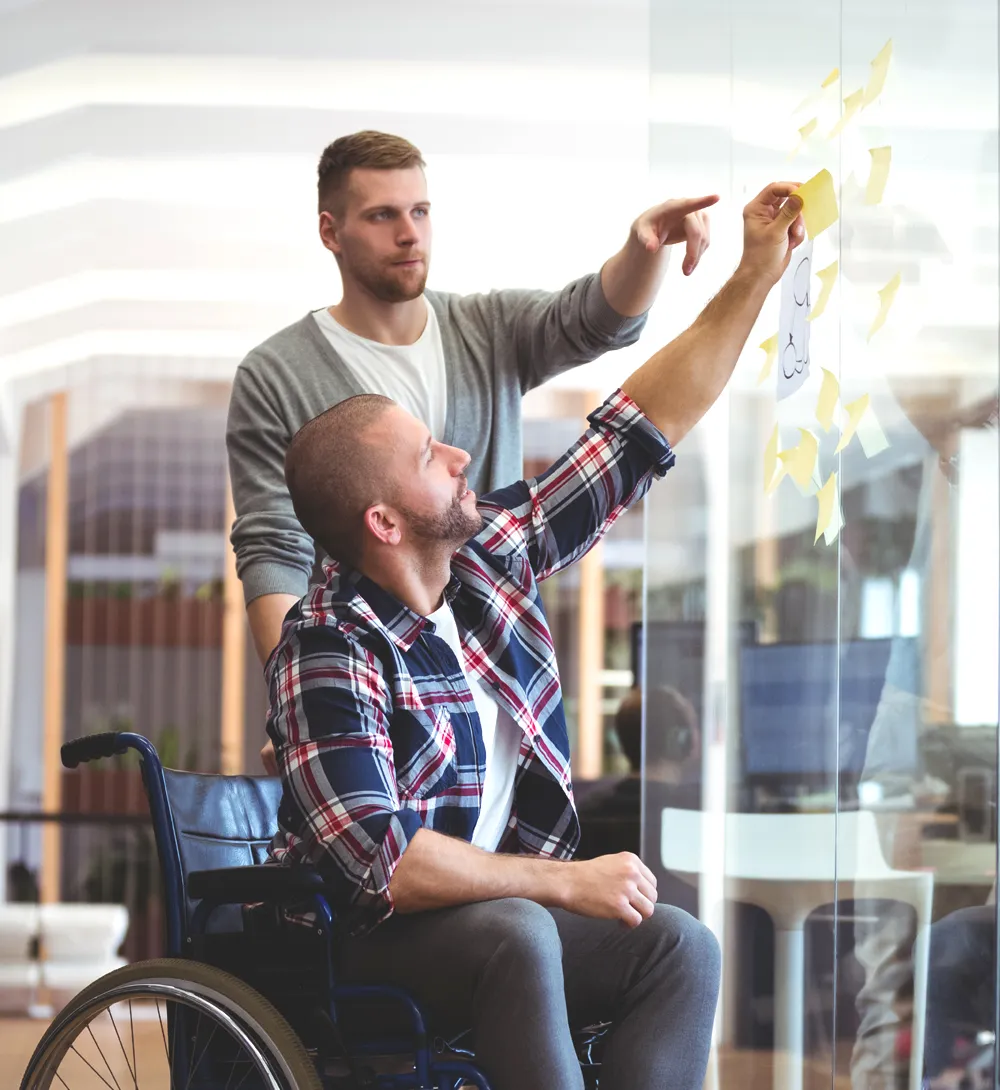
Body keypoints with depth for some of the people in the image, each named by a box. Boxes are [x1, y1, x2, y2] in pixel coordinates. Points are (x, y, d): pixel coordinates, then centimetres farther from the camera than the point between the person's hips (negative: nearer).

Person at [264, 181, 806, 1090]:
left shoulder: (493, 553, 2)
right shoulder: (328, 655, -19)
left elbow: (642, 432, 7)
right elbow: (379, 862, -27)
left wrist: (757, 277, 3)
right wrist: (567, 883, -23)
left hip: (503, 910, 7)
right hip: (363, 941, -7)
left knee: (681, 946, -13)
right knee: (518, 935, -34)